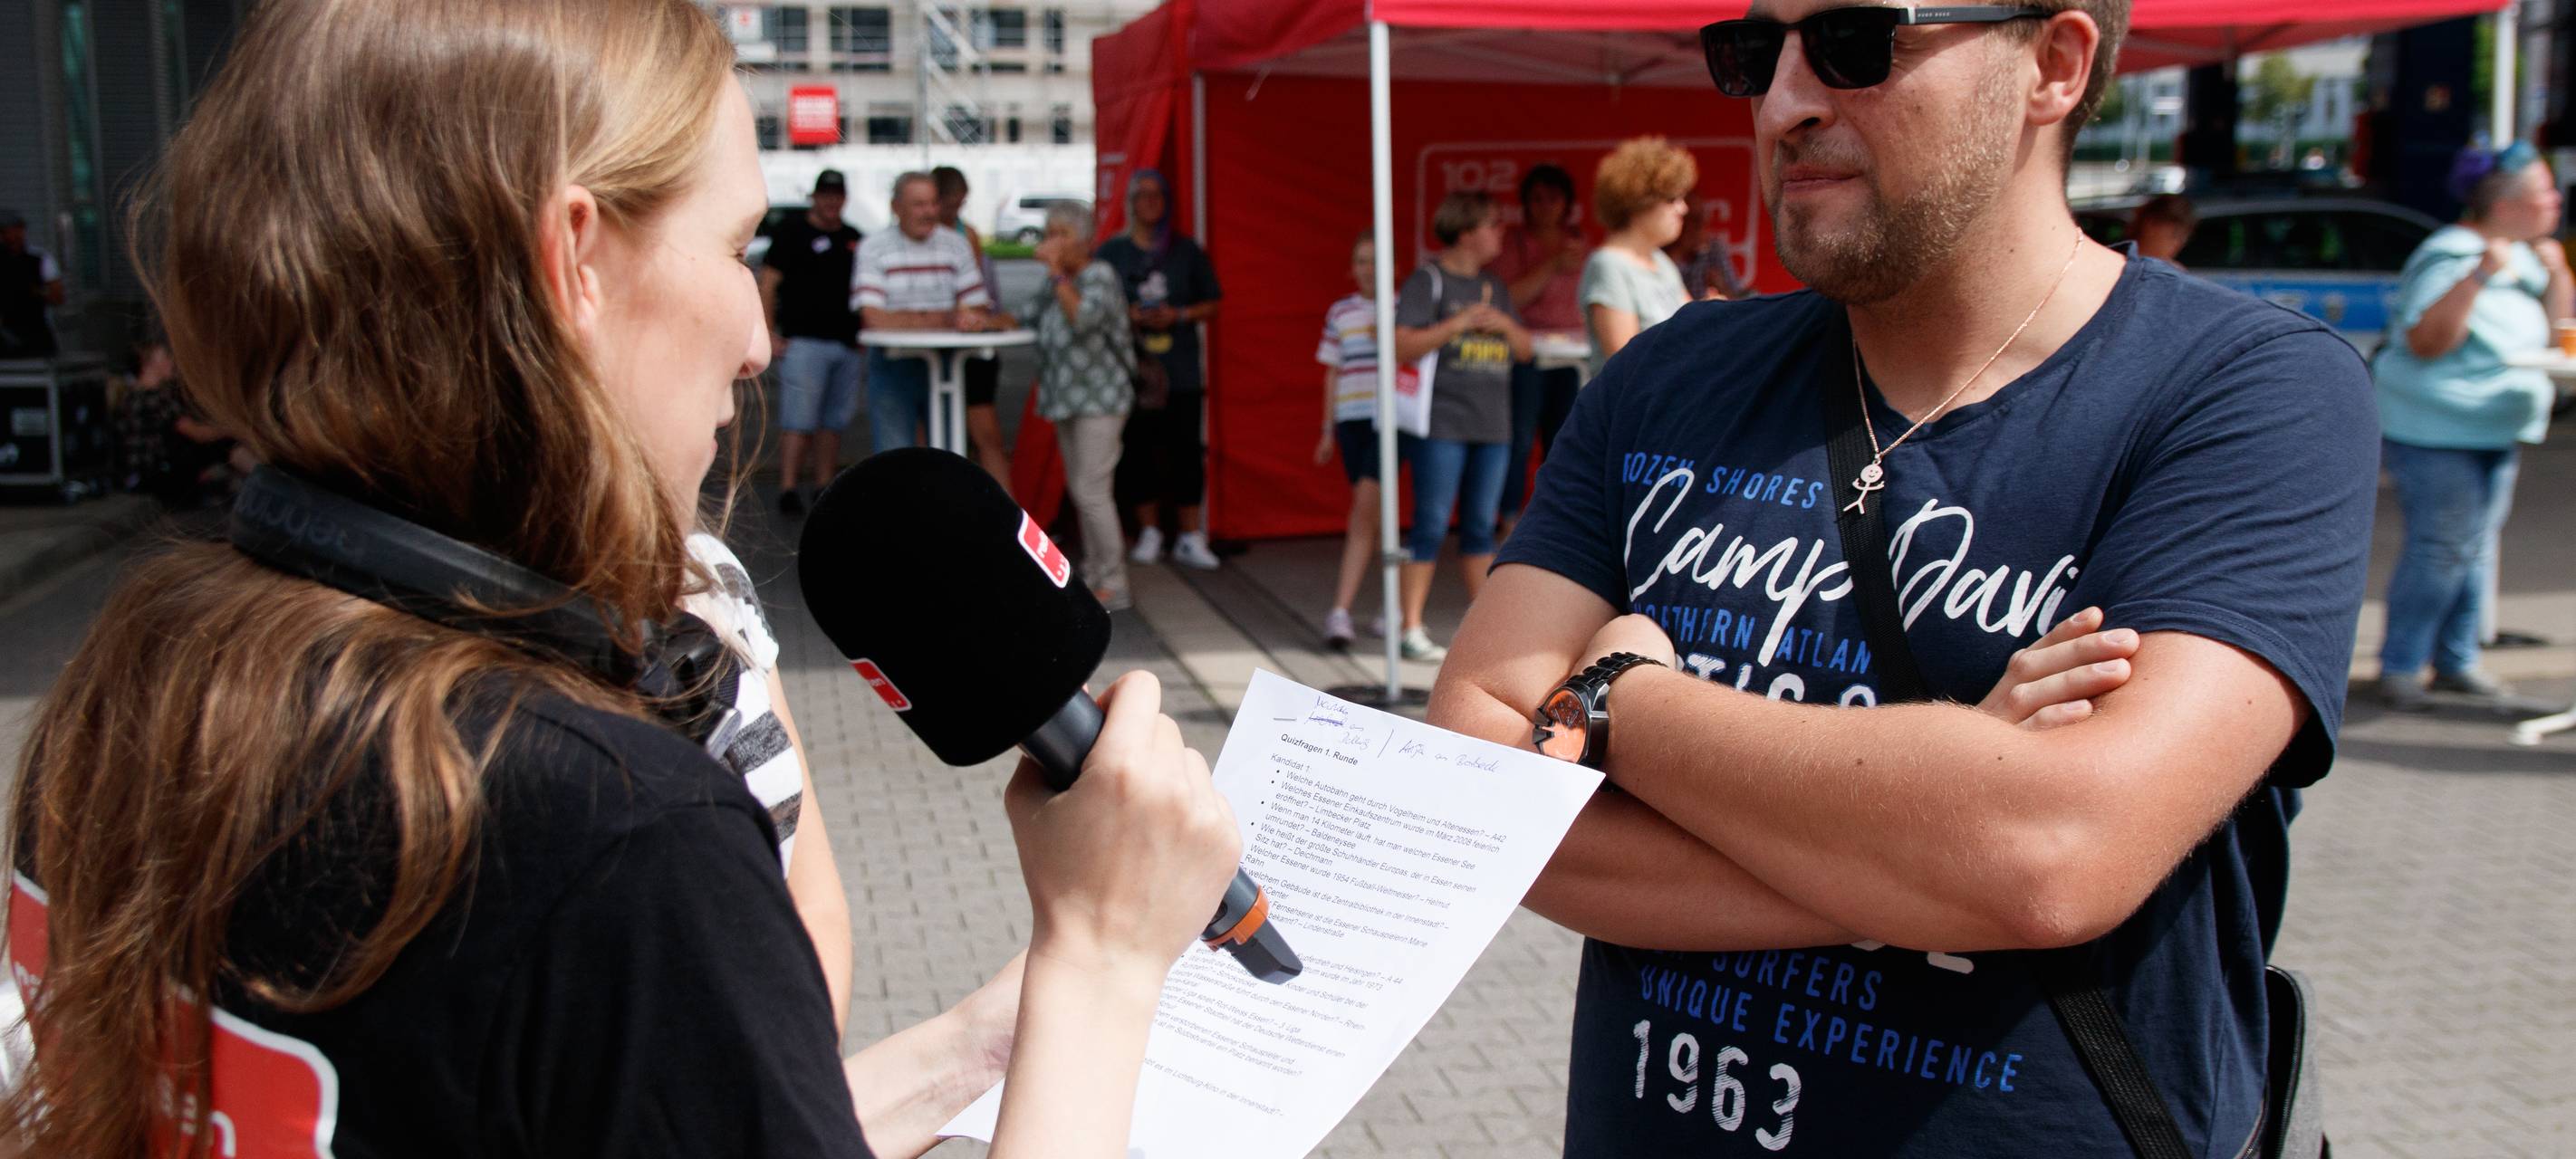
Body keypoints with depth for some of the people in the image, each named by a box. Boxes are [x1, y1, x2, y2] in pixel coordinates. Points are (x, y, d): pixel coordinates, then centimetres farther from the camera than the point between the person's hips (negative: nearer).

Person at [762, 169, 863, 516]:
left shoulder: (853, 239, 18)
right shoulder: (792, 232, 1)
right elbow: (767, 284, -3)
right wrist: (769, 333, -11)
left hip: (847, 344, 6)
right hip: (804, 341, -6)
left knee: (834, 422, 9)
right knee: (798, 421, -11)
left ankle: (824, 488, 16)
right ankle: (789, 490, -10)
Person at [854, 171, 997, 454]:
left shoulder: (956, 244, 6)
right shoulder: (874, 248, -5)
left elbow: (977, 308, 4)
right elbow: (874, 318, -15)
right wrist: (945, 319, -15)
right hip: (893, 365, -3)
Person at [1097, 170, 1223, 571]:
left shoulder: (1187, 250, 8)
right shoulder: (1112, 251, 7)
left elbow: (1211, 305, 10)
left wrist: (1178, 315, -8)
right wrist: (1128, 314, -10)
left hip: (1181, 371, 0)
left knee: (1185, 449, -3)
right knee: (1136, 450, 2)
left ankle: (1190, 538, 4)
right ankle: (1149, 532, 16)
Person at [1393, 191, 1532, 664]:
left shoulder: (1495, 287, 17)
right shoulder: (1428, 281, -5)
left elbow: (1525, 350, 18)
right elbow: (1402, 344, -14)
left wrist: (1505, 324, -2)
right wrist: (1458, 324, -17)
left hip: (1492, 425, 7)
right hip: (1442, 424, -7)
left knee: (1481, 527, 11)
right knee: (1431, 526, -6)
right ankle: (1412, 629, -1)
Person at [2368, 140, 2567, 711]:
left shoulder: (2519, 256, 12)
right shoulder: (2449, 257, -17)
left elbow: (2555, 327, 18)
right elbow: (2426, 341, -27)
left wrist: (2555, 273, 3)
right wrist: (2478, 277, -34)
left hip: (2495, 431, 9)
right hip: (2435, 430, -9)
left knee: (2478, 546, 11)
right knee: (2442, 548, -11)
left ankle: (2456, 661, 21)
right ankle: (2399, 668, -3)